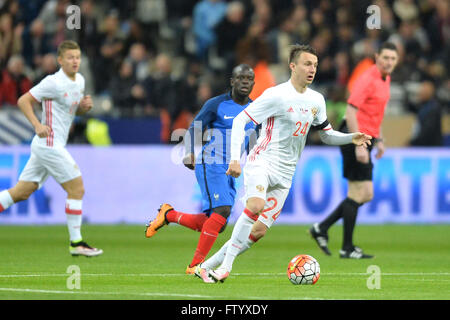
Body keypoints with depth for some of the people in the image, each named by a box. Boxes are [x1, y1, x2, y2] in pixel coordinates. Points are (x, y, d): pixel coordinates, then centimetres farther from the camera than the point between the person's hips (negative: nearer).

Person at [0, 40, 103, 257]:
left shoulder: (79, 81, 12)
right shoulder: (53, 83, -14)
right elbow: (23, 101, -12)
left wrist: (84, 107, 3)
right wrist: (37, 125, -23)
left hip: (51, 145, 9)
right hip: (49, 143, -9)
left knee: (21, 192, 9)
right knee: (77, 189, -7)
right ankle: (76, 243, -1)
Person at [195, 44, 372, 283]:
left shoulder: (316, 100, 10)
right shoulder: (276, 95, -11)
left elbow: (327, 135, 23)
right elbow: (240, 120, -11)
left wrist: (352, 138, 4)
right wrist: (235, 159, -20)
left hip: (285, 174, 7)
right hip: (262, 161, -7)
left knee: (259, 231, 0)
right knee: (256, 205, -35)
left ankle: (207, 266, 9)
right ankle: (226, 264, -28)